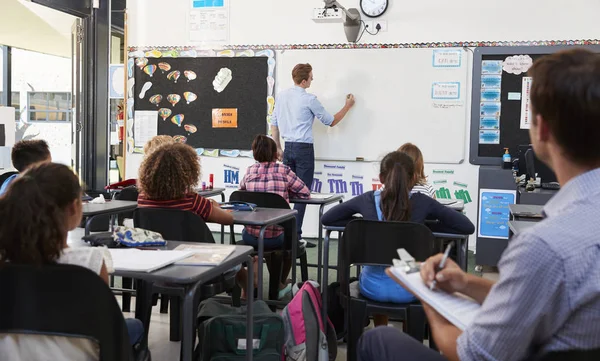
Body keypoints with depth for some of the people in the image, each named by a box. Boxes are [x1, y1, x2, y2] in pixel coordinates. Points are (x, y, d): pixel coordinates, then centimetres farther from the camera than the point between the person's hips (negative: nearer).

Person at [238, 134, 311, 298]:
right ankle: (279, 284, 42)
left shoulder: (250, 171, 6)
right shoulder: (283, 170, -3)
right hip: (275, 236, -3)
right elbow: (305, 194, 3)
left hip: (250, 236, 3)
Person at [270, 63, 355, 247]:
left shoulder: (282, 96, 7)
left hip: (288, 147, 6)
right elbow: (331, 122, 0)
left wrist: (278, 148, 19)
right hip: (303, 149, -6)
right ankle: (295, 235, -4)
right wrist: (347, 106, 13)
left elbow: (274, 123, 12)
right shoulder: (309, 99, -10)